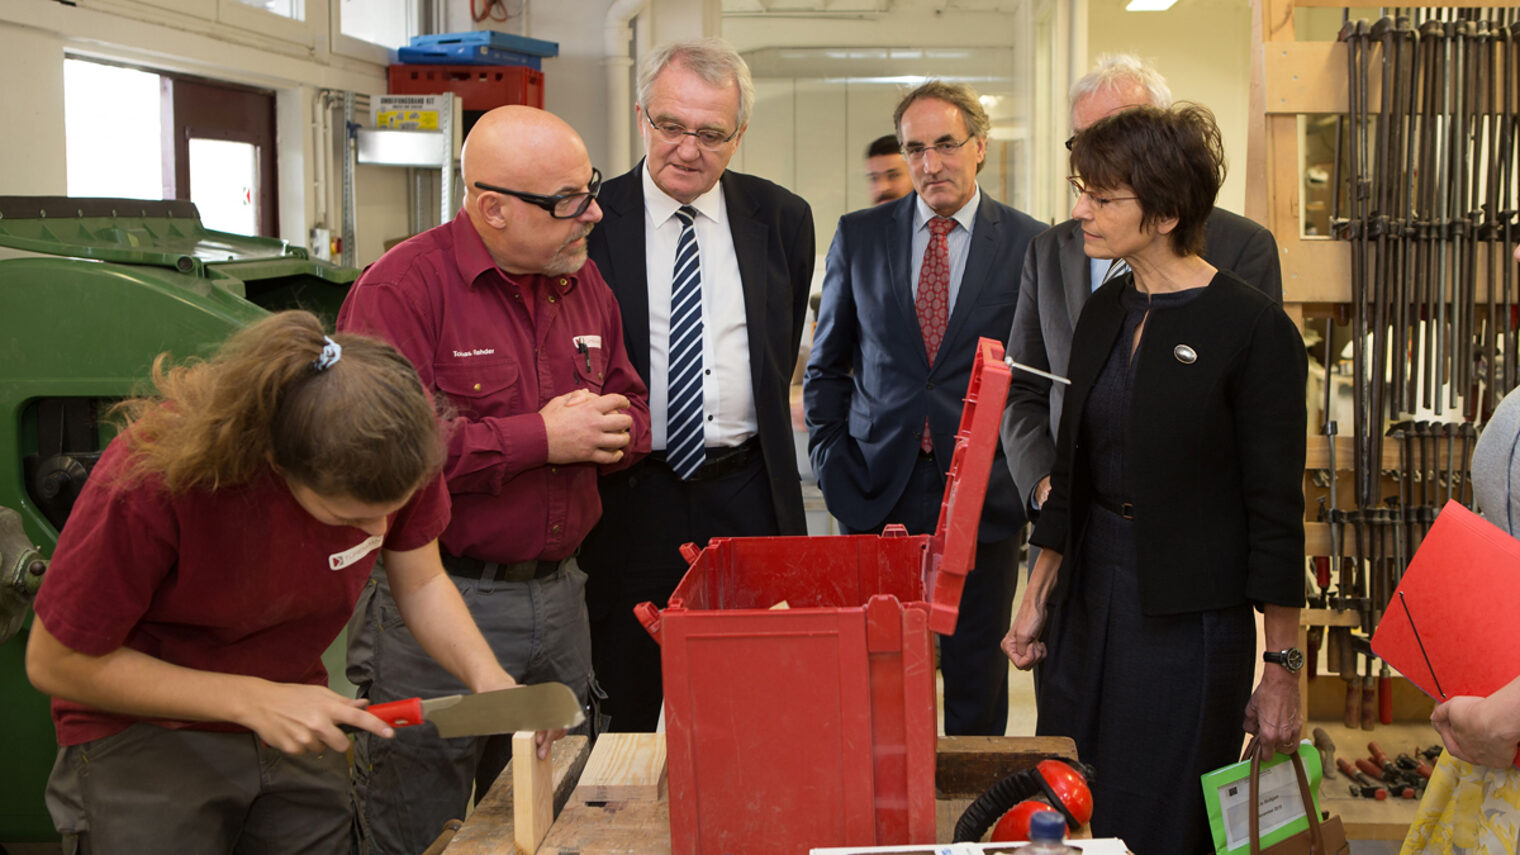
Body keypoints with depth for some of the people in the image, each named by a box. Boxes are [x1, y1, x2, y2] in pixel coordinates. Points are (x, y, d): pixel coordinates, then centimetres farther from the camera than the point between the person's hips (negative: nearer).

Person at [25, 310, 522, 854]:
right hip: (142, 736, -4)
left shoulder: (400, 446, -20)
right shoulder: (152, 481, -33)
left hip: (292, 729, 4)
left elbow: (421, 583, -3)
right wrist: (250, 700, -23)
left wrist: (487, 676, -21)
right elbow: (56, 663, -20)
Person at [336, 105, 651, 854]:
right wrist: (540, 437, -19)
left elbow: (631, 412, 18)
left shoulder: (582, 281, 10)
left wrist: (609, 430, -7)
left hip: (559, 595, 7)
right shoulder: (402, 287, -14)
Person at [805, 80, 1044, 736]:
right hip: (878, 490, 1)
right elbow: (826, 367, 11)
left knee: (977, 676, 9)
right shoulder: (858, 237, 7)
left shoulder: (1028, 244, 2)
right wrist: (833, 464, 1)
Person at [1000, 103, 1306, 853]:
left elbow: (1276, 510, -11)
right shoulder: (1104, 312, 7)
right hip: (1090, 593, 6)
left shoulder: (1254, 330, -13)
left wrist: (1281, 667, -10)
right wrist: (1037, 600, 13)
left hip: (1189, 616, -6)